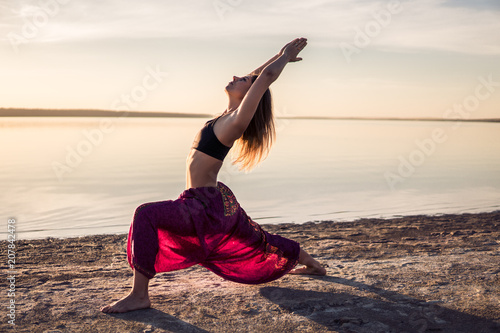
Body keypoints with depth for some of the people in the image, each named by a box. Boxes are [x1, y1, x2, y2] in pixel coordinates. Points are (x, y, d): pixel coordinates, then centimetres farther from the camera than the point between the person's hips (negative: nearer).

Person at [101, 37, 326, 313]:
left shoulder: (238, 120, -16)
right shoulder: (230, 115, 7)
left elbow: (266, 76, -20)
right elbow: (260, 77, 20)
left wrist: (285, 56, -4)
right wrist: (282, 55, 20)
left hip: (207, 207, -10)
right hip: (219, 203, 10)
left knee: (146, 215, -22)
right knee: (257, 244, 26)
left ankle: (139, 295, -18)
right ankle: (313, 264, 46)